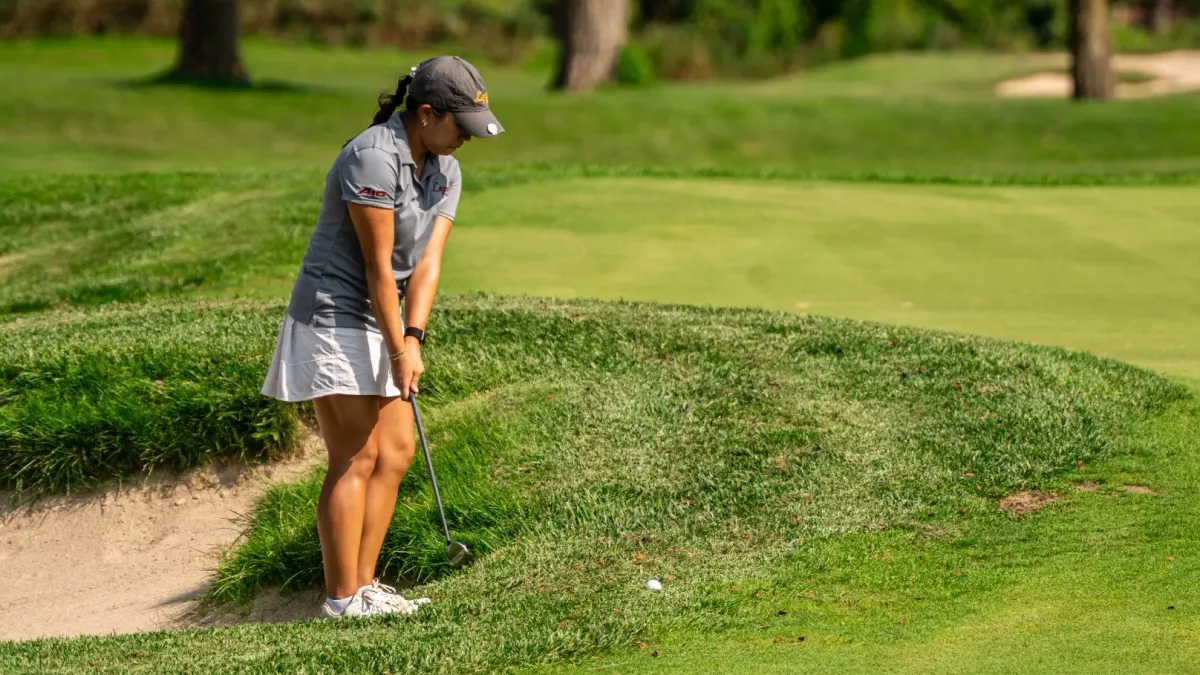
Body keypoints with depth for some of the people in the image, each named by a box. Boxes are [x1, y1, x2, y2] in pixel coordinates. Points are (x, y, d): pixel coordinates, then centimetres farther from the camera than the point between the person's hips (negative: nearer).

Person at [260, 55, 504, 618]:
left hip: (379, 324, 9)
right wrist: (398, 350, -16)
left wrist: (413, 338, -14)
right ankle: (342, 598, -7)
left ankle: (363, 586, 12)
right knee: (357, 459, -10)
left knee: (396, 452, 7)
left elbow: (428, 261, -2)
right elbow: (378, 266, -20)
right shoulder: (373, 158, -21)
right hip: (333, 318, -9)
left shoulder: (445, 172, 6)